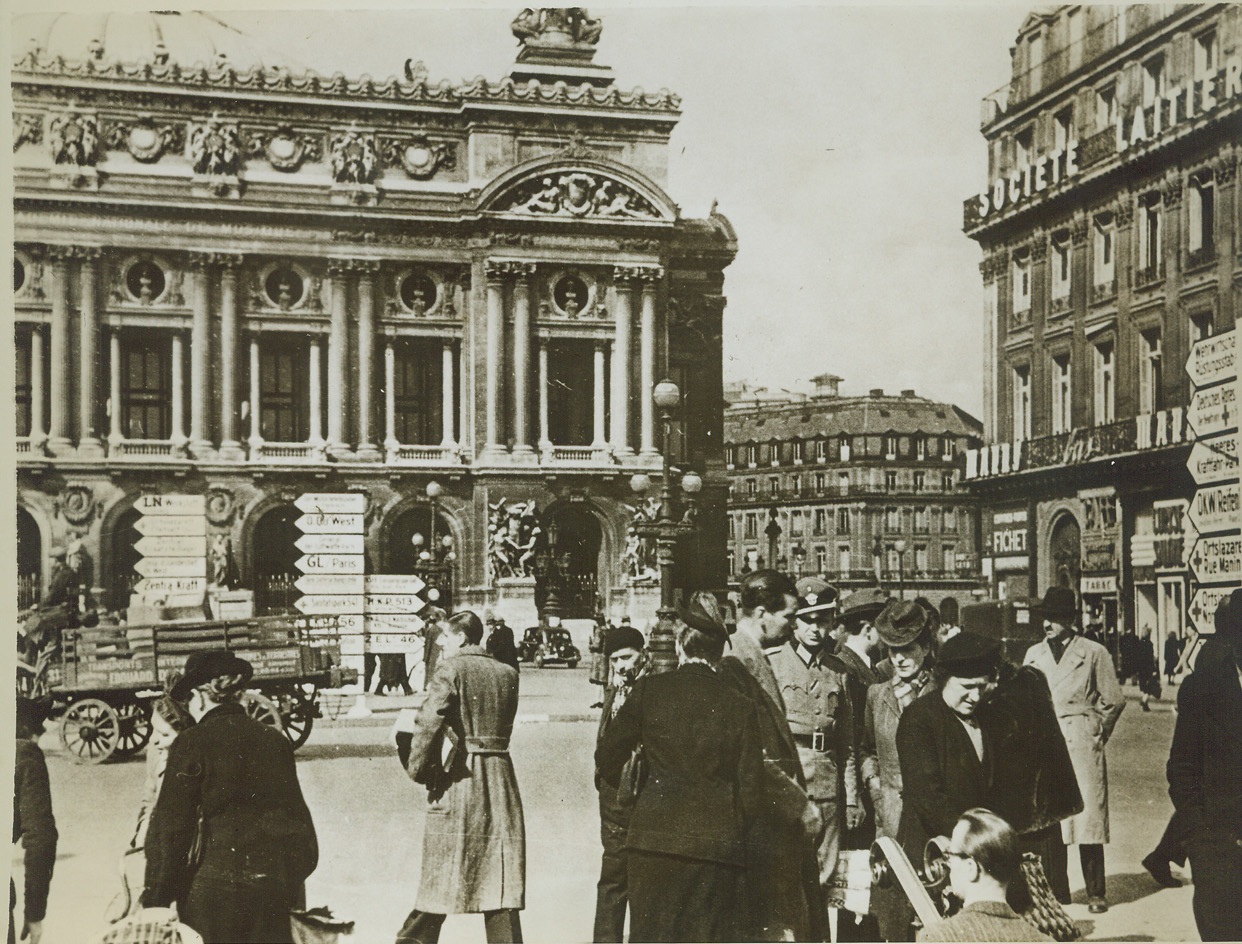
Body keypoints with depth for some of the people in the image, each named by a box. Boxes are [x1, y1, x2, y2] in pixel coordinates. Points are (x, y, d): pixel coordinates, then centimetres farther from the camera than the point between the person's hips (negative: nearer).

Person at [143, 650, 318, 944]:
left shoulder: (193, 742, -7)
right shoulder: (275, 740, 8)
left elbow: (169, 827, -9)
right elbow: (298, 815, 11)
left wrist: (156, 899, -4)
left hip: (217, 887, -4)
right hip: (279, 885, 5)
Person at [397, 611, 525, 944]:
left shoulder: (451, 669, -7)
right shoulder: (507, 673, 9)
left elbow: (428, 722, -17)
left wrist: (416, 768, -4)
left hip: (459, 779, -4)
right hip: (501, 780, 4)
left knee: (438, 879, 6)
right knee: (502, 883, 6)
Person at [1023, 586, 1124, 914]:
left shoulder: (1094, 653, 0)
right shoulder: (1033, 654, 12)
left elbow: (1114, 699, 5)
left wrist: (1097, 732, 8)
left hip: (1082, 743, -3)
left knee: (1087, 815, -5)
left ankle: (1096, 893, 4)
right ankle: (1053, 888, 11)